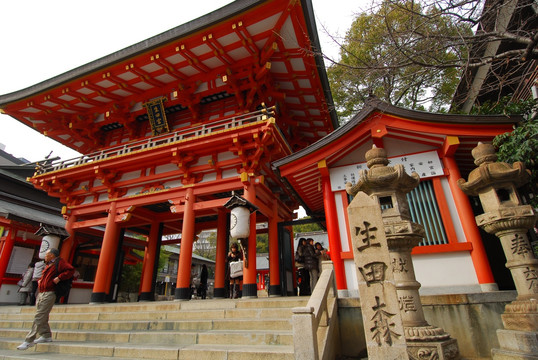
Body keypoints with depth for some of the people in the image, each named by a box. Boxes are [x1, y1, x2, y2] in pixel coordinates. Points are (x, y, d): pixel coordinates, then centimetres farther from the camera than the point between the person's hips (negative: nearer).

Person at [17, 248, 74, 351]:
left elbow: (70, 270, -19)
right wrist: (40, 280, 17)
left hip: (49, 294, -10)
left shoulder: (59, 262, -7)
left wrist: (59, 278, -21)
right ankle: (46, 335, 20)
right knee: (42, 317, 12)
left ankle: (29, 340, -6)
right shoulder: (48, 265, 22)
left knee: (39, 317, -9)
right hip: (41, 293, 10)